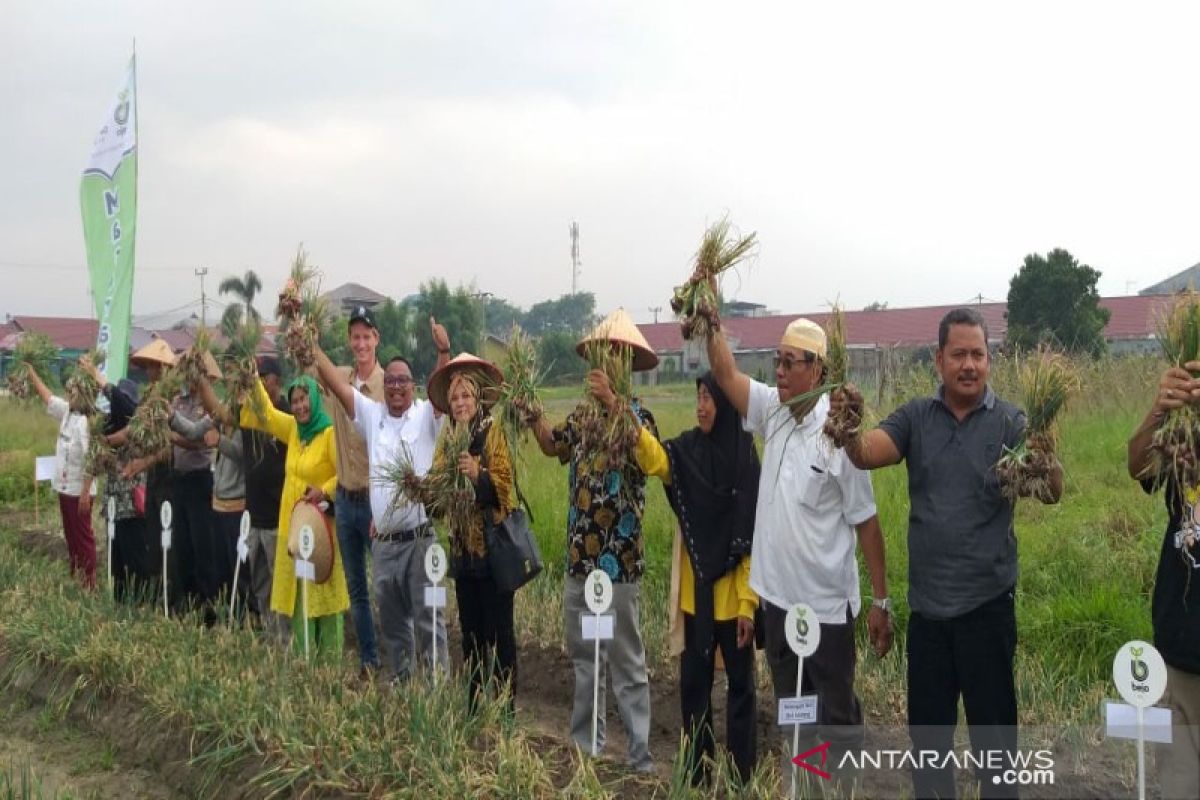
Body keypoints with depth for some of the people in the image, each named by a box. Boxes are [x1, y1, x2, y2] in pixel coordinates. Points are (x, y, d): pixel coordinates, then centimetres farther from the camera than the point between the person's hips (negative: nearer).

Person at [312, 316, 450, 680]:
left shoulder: (425, 416, -3)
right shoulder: (372, 415, 8)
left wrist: (444, 351, -37)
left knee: (427, 617, 1)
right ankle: (399, 681, 29)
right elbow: (337, 383, 4)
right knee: (392, 620, 16)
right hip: (383, 541, 5)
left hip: (419, 537, -5)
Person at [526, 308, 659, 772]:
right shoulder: (583, 414, 9)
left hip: (617, 560, -7)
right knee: (583, 656, 16)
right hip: (579, 556, 7)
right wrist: (533, 416, 6)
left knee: (626, 663, -1)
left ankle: (640, 758, 6)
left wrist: (614, 403, -41)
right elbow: (553, 446, 25)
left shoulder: (638, 415, -9)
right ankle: (585, 743, 29)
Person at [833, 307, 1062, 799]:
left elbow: (1052, 494, -16)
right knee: (926, 727, 16)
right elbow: (866, 455, -14)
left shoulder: (1010, 422, -5)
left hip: (987, 602, -2)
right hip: (927, 601, 3)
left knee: (993, 728, 8)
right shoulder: (915, 418, 1)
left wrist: (1045, 451, -38)